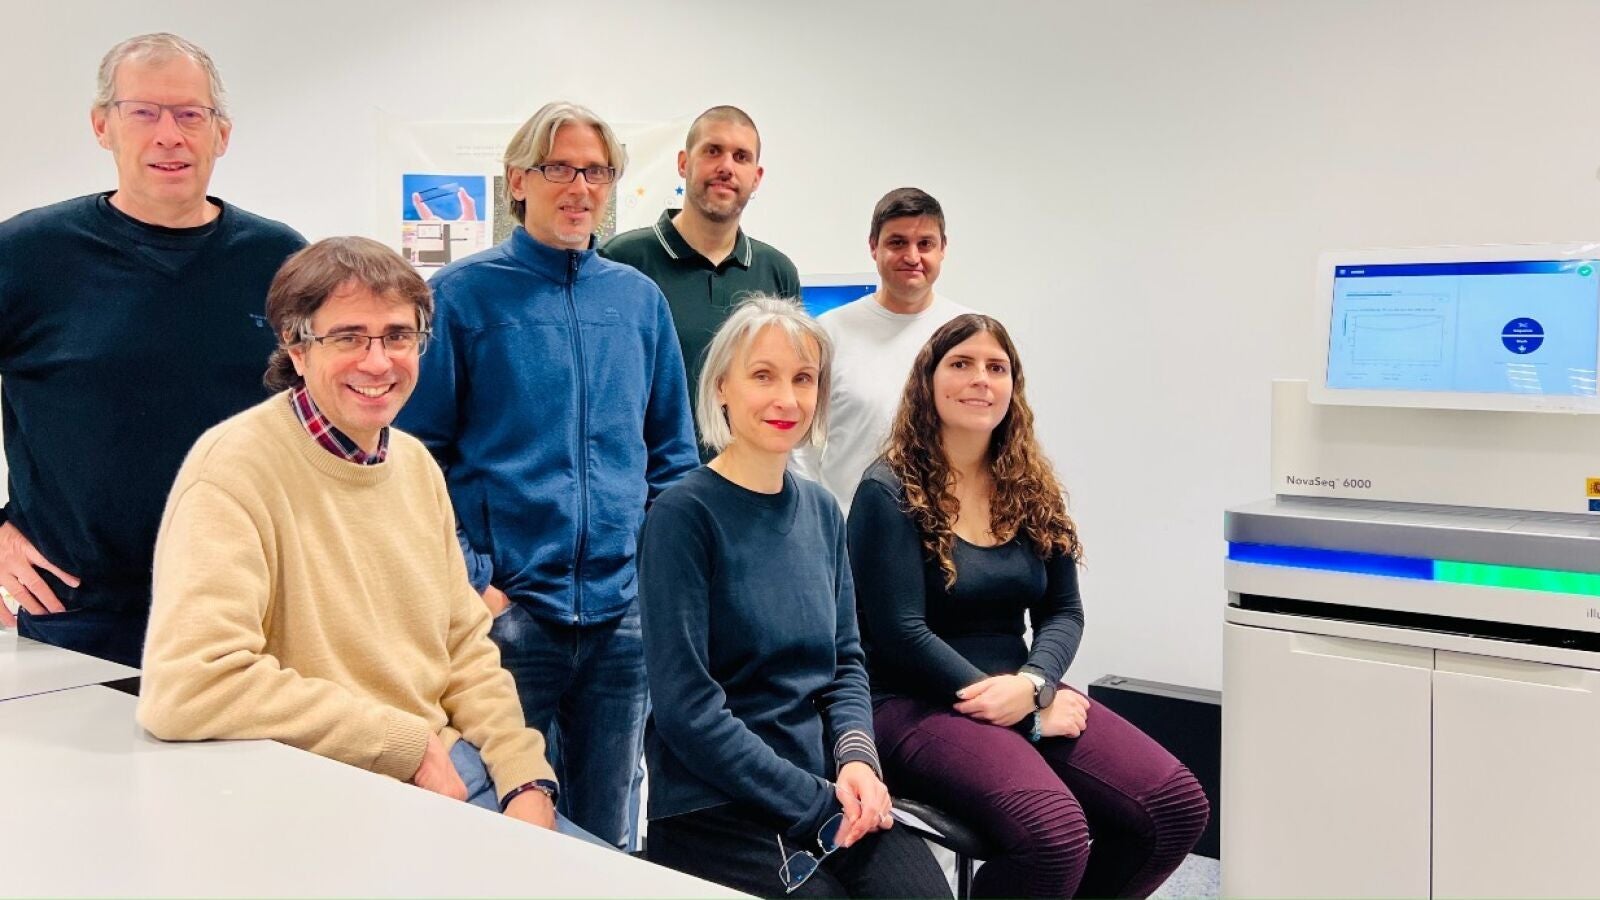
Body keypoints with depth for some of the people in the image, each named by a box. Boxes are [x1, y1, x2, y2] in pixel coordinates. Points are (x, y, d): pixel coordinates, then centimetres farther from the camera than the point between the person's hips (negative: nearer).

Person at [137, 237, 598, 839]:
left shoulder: (416, 463, 9)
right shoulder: (237, 465, -14)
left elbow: (465, 645, 11)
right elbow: (185, 686, -24)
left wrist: (527, 779, -4)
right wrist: (405, 741, -18)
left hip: (456, 772, 7)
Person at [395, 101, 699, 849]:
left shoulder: (639, 300, 10)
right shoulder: (463, 294, -2)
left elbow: (673, 453, 14)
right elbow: (422, 455, -4)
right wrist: (467, 583, -11)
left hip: (624, 612, 4)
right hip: (508, 610, -3)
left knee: (606, 837, 16)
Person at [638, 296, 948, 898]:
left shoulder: (821, 511, 8)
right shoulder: (683, 515, -10)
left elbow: (844, 660, 12)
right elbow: (686, 705, -14)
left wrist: (856, 756, -7)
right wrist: (816, 803, -16)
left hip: (831, 790, 5)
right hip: (715, 811, -5)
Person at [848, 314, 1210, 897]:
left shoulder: (1031, 489, 11)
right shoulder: (890, 492, -7)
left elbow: (1063, 612, 10)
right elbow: (901, 633, -13)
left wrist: (1032, 685, -13)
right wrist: (1028, 714, -15)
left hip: (1023, 693, 7)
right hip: (917, 705, -6)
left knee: (1180, 806, -11)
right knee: (1055, 831, -31)